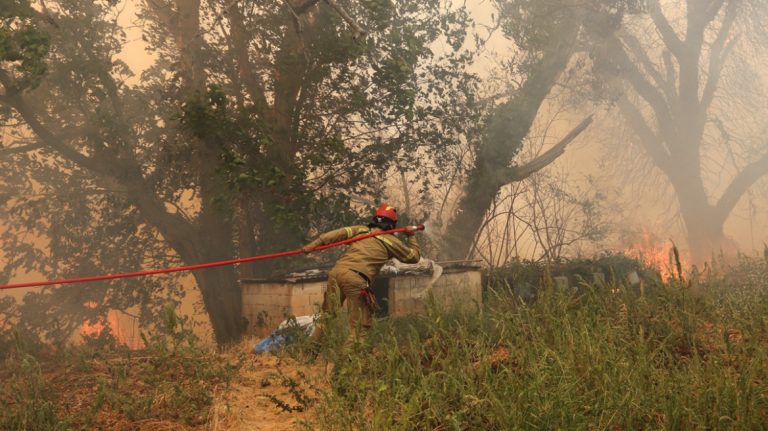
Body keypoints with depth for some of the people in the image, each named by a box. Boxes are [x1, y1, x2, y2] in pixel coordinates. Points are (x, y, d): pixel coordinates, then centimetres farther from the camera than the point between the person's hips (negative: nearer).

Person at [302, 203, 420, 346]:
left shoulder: (361, 230, 22)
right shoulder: (391, 241, 13)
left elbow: (340, 233, 5)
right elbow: (414, 256, 25)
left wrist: (317, 242, -3)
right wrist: (411, 236, 40)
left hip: (336, 271, 5)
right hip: (356, 279, -5)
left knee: (328, 313, 17)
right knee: (360, 325, 4)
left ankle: (314, 345, 17)